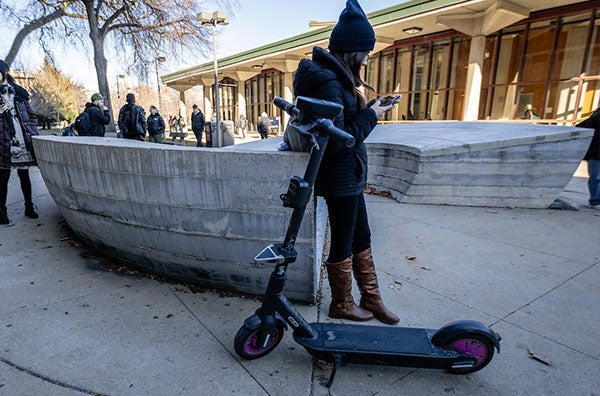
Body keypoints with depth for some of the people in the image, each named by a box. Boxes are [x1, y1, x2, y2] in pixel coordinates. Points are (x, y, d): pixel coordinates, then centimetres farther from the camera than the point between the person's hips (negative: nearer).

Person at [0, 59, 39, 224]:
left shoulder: (19, 92, 10)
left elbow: (32, 116, 12)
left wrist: (32, 134, 1)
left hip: (23, 140, 1)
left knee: (24, 174, 8)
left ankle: (29, 206, 16)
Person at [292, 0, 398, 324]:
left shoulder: (333, 77, 11)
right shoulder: (328, 83, -21)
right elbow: (338, 142, -24)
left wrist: (369, 110, 3)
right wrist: (370, 115, -14)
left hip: (348, 176, 10)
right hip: (340, 178, -10)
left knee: (361, 240, 18)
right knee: (343, 246, 8)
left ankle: (371, 299, 35)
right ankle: (342, 305, 30)